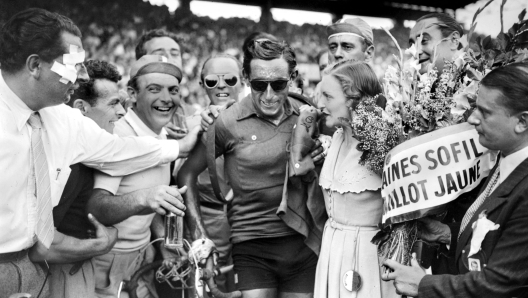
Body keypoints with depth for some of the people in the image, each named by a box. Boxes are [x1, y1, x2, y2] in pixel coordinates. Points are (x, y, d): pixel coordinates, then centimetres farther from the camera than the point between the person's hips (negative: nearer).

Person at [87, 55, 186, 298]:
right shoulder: (118, 135, -21)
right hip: (108, 261, -7)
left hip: (142, 252, 7)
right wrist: (140, 199, -49)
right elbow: (95, 207, -32)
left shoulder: (162, 138, 1)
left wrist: (165, 244, 2)